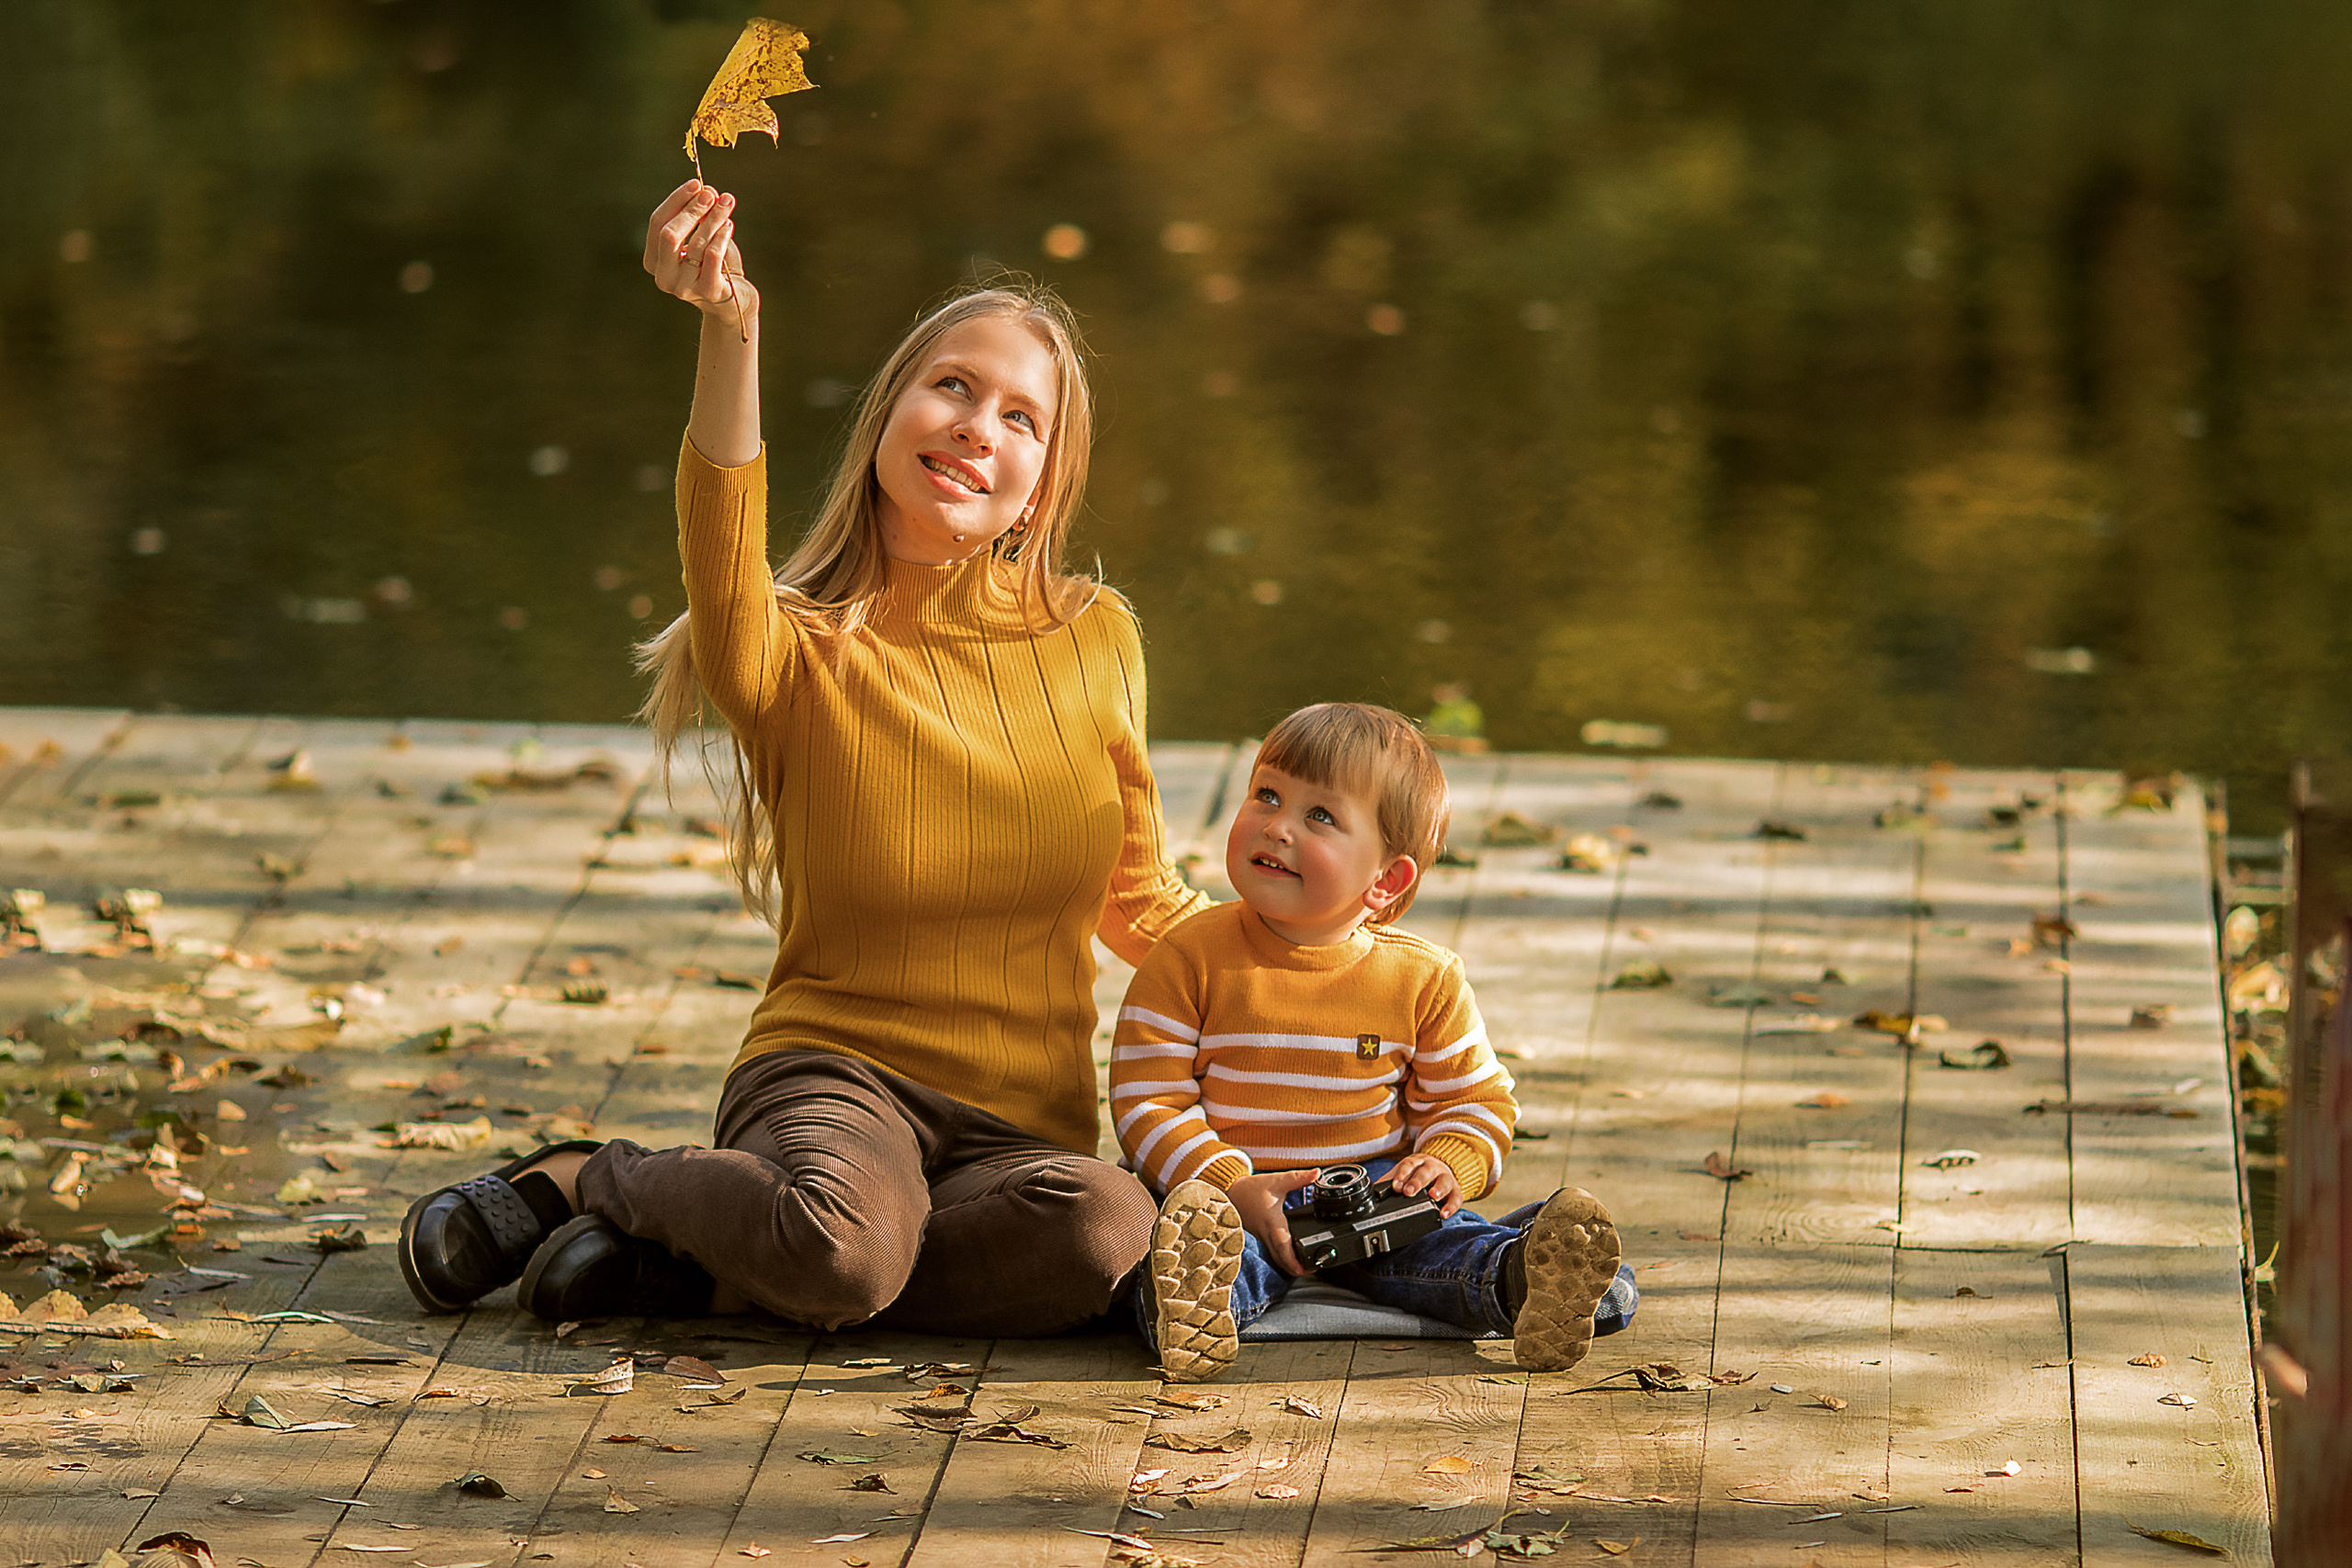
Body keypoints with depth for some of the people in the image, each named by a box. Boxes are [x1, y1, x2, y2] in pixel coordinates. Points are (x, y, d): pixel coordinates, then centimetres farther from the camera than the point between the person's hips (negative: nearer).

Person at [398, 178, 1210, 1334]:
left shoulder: (1094, 643, 9)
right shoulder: (803, 655, -2)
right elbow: (725, 570, -28)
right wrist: (729, 331, -42)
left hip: (1025, 1126, 4)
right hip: (831, 1073, -3)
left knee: (1105, 1231, -35)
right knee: (841, 1246, -41)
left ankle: (701, 1269, -16)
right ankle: (602, 1181, -6)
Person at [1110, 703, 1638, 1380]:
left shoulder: (1423, 979, 2)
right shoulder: (1192, 959, -5)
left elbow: (1476, 1101, 11)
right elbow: (1148, 1099, -6)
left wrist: (1445, 1166, -13)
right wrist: (1234, 1190, -20)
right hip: (1234, 1196, -2)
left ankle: (1523, 1283, -57)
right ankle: (1196, 1310, -67)